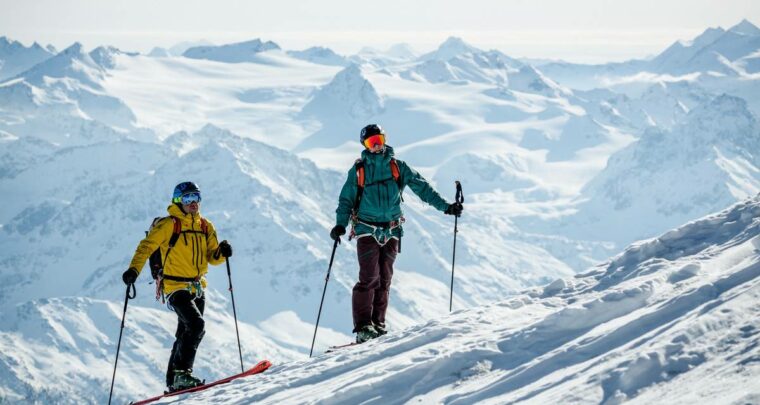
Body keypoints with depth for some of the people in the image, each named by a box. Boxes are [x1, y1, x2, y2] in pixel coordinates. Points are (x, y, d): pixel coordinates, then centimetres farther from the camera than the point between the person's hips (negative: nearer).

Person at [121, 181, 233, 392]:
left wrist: (221, 252, -15)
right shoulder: (168, 225, -9)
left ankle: (173, 381, 23)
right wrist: (134, 269, -25)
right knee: (196, 324, -24)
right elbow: (147, 246, -12)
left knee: (186, 334, 13)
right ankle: (182, 373, -20)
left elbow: (211, 257, 8)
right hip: (176, 286, -7)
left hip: (197, 287, 7)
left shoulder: (206, 227, 9)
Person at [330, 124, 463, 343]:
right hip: (367, 230, -3)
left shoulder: (397, 167, 7)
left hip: (391, 232, 3)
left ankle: (378, 324, 10)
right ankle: (363, 326, -11)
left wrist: (445, 206, -1)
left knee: (384, 279, 4)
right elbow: (346, 199, 3)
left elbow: (421, 187, 6)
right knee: (369, 278, -12)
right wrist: (340, 224, -12)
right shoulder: (358, 170, 3)